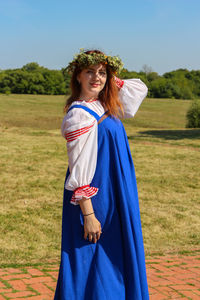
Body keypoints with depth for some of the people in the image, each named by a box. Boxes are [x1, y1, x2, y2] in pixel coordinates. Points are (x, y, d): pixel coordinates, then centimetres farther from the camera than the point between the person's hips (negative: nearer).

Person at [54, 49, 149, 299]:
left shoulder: (103, 106, 7)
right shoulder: (79, 115, -17)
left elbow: (140, 88, 23)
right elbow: (79, 170, -20)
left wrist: (111, 80, 8)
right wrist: (88, 215, -21)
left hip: (113, 199, 9)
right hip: (94, 199, -9)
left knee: (112, 264, 16)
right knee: (91, 265, 1)